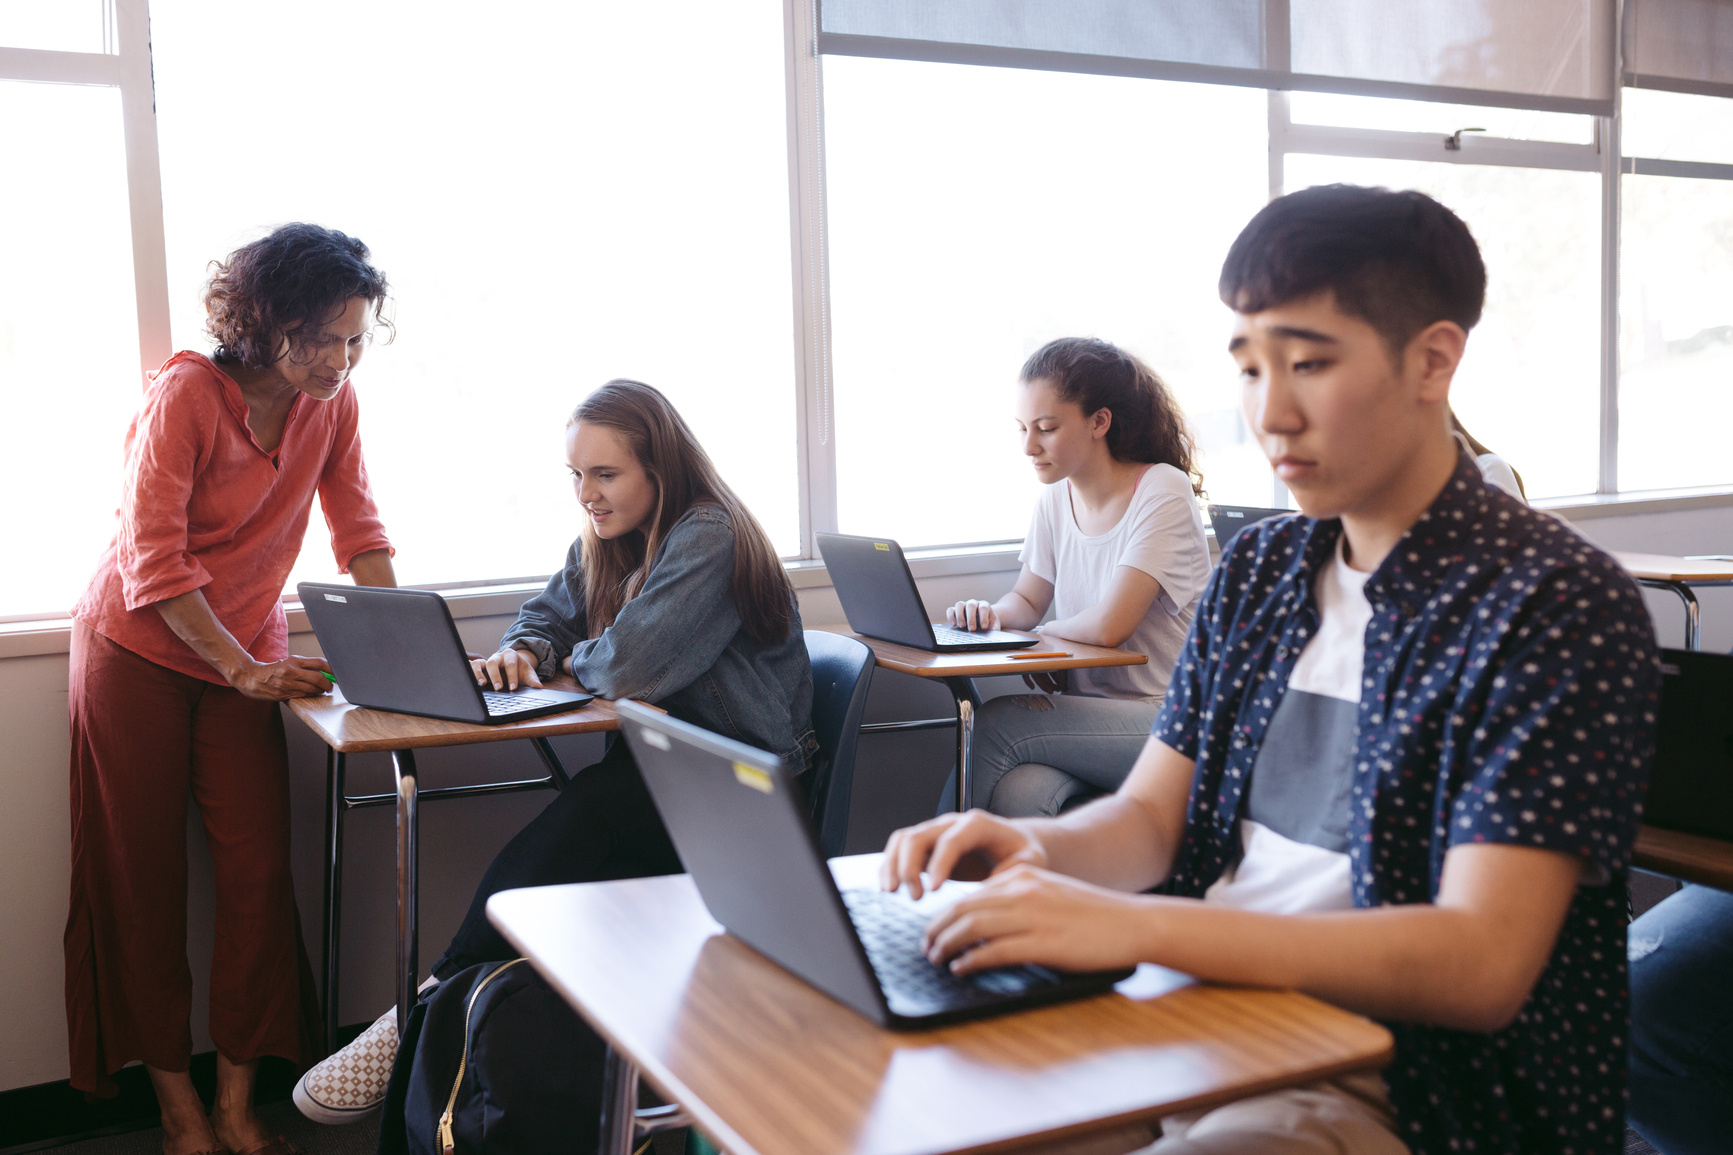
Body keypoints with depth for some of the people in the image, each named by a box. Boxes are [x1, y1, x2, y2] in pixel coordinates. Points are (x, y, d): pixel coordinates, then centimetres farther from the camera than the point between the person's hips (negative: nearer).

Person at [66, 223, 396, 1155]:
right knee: (142, 878, 5)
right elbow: (153, 564, -22)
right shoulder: (186, 394, -21)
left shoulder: (332, 399, -6)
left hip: (249, 657, 4)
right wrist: (242, 670, -26)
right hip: (139, 650, -4)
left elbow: (358, 530, -3)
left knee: (258, 872, -3)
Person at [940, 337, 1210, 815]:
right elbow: (1027, 600, 19)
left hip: (1167, 723, -5)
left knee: (996, 723, -24)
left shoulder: (1162, 491, -12)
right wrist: (993, 614, -4)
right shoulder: (1056, 498, 10)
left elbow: (1109, 626, -21)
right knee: (1018, 791, -30)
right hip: (1090, 715, 5)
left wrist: (1039, 635, -4)